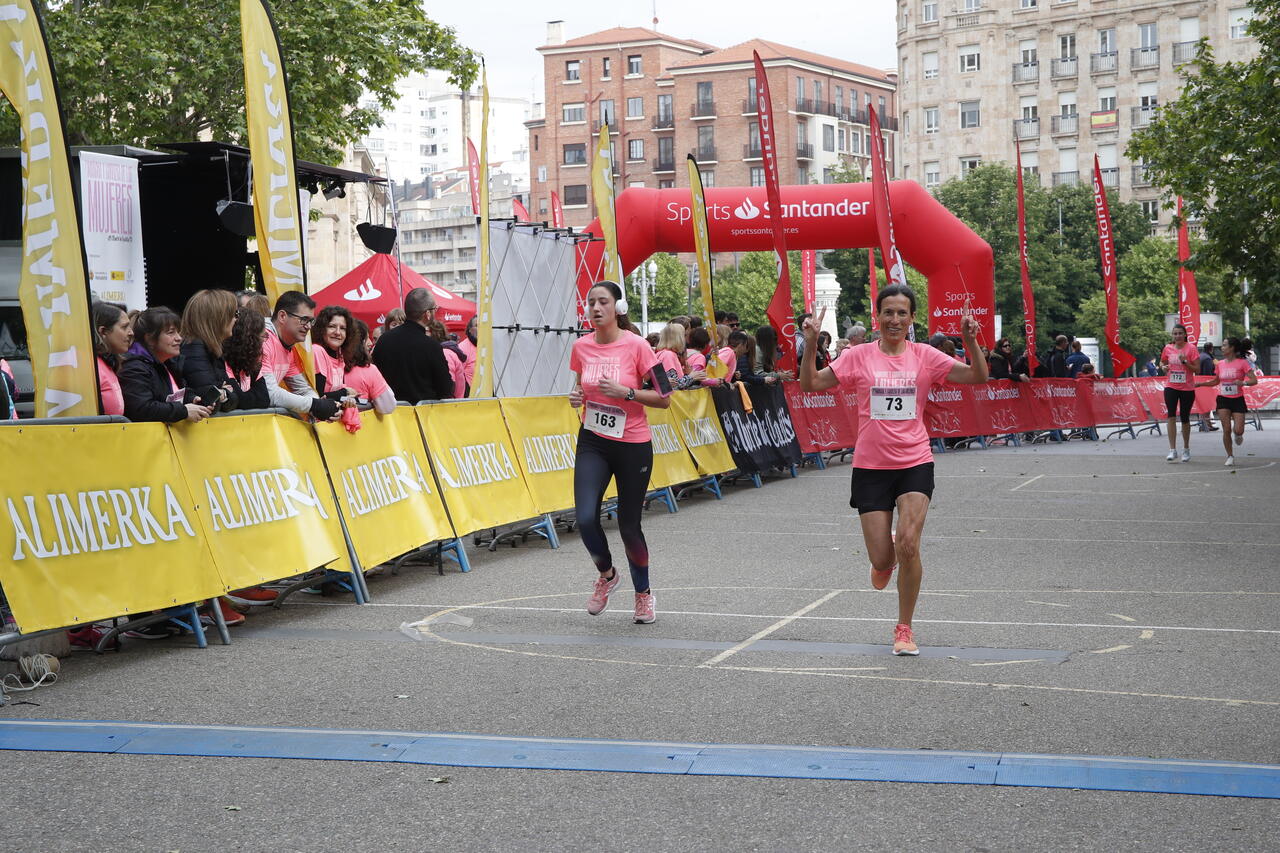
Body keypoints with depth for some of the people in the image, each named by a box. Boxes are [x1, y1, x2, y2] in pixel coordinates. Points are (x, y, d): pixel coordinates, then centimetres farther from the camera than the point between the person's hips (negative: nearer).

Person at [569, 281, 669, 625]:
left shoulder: (636, 345, -12)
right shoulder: (581, 346, 0)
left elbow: (663, 398, -10)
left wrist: (624, 392, -22)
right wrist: (576, 397, -5)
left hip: (633, 446, -3)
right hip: (593, 442, 3)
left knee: (629, 525, 5)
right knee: (586, 519, -14)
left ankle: (643, 593, 31)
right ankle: (606, 574, 17)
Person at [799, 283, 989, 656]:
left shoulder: (924, 356, 1)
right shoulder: (859, 357, 0)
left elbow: (978, 377, -1)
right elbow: (811, 383, -2)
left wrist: (971, 343, -17)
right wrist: (811, 345, -16)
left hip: (915, 464, 0)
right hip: (871, 467, 0)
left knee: (908, 545, -16)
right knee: (882, 559, -1)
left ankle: (904, 629, 3)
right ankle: (887, 559, 41)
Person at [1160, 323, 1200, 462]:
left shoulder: (1191, 348, -6)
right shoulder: (1168, 348, 4)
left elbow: (1197, 369, -7)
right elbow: (1162, 362, 21)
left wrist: (1185, 362, -20)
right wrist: (1163, 367, -2)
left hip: (1187, 388, -2)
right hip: (1171, 387, 2)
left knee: (1185, 418, 8)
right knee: (1171, 416, -13)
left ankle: (1186, 450, 26)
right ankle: (1172, 450, -14)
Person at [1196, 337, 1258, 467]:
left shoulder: (1242, 363, -8)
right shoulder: (1220, 364, 5)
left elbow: (1254, 380, -12)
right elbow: (1216, 381, 20)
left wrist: (1243, 382, -31)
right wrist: (1200, 384, 10)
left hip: (1237, 399, -3)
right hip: (1223, 399, 3)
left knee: (1238, 430, -9)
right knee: (1226, 430, -5)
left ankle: (1238, 435, 30)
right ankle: (1230, 456, 9)